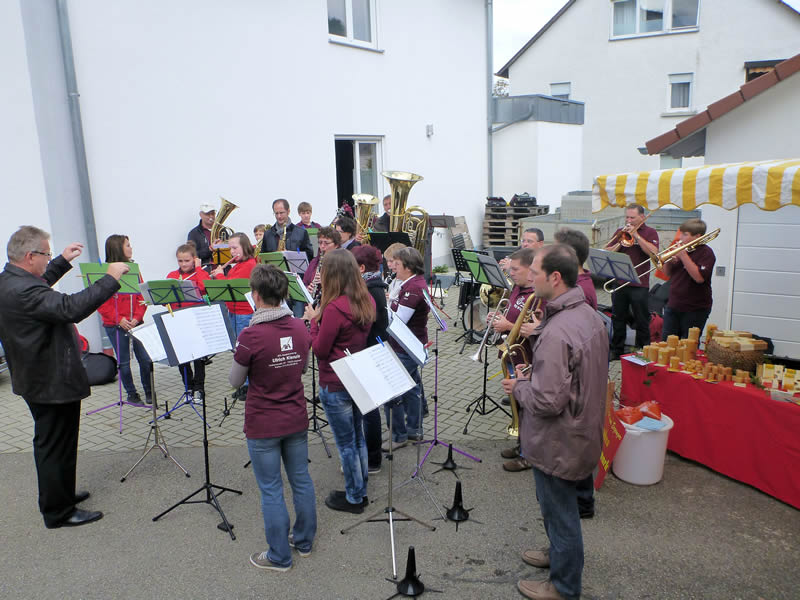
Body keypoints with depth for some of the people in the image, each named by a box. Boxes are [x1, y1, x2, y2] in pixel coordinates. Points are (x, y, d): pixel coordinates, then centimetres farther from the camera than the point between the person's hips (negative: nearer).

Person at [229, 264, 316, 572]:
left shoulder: (250, 336, -23)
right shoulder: (300, 328, -6)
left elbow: (234, 382, -8)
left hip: (263, 425, -5)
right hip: (296, 420, 5)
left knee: (271, 491, 10)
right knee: (301, 480, 19)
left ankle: (280, 556, 25)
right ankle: (304, 541, 37)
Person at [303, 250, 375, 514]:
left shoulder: (334, 308, -25)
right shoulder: (367, 301, -1)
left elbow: (320, 350, -17)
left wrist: (313, 320, -5)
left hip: (335, 385, -8)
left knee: (345, 443, 8)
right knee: (357, 436, 21)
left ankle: (354, 498, 24)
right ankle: (361, 489, 37)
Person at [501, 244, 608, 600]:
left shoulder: (557, 332, -32)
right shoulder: (589, 315, 0)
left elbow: (547, 401, -32)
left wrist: (520, 387, -13)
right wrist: (534, 373, 6)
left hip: (557, 443, -9)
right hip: (583, 431, 9)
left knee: (560, 513, 11)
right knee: (555, 504, 29)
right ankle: (559, 553, 51)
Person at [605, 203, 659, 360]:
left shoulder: (650, 232, 3)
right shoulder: (619, 232, 12)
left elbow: (654, 252, -14)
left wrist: (636, 235, -13)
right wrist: (621, 242, -9)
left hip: (639, 284, -3)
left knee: (642, 321, 3)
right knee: (618, 319, 10)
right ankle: (616, 351, 20)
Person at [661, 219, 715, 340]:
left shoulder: (706, 253, -10)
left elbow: (699, 277, -25)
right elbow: (668, 274, 15)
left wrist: (683, 256, -23)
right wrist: (670, 260, -5)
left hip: (695, 309, -6)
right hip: (673, 306, 6)